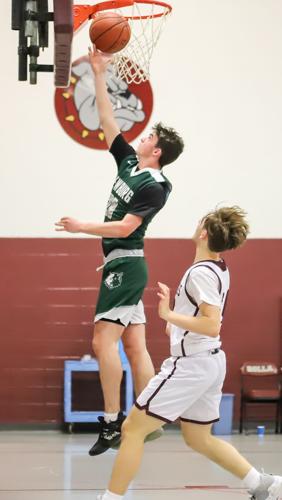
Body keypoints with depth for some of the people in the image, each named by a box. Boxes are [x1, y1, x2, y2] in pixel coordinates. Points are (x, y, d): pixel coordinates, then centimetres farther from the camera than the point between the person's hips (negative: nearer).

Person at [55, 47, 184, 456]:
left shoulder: (155, 187, -13)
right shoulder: (129, 163, 10)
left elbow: (125, 227, -19)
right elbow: (108, 121, 14)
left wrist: (83, 227, -14)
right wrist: (99, 74, 12)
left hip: (126, 264, -9)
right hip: (121, 264, 9)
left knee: (104, 340, -14)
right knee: (134, 346, 6)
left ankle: (112, 423, -14)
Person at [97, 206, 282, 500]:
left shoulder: (201, 272, -19)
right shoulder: (218, 269, 9)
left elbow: (213, 325, -28)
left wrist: (169, 315, -27)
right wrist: (178, 324, 24)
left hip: (191, 364, -10)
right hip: (210, 360, 10)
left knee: (132, 428, -4)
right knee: (199, 439, 20)